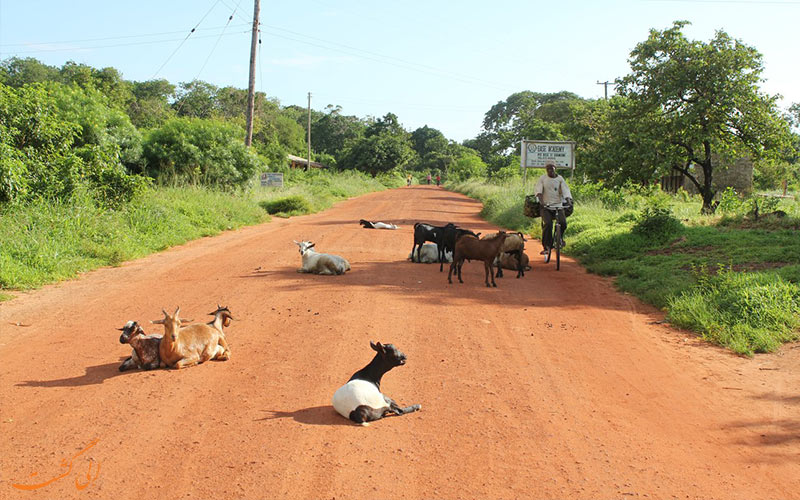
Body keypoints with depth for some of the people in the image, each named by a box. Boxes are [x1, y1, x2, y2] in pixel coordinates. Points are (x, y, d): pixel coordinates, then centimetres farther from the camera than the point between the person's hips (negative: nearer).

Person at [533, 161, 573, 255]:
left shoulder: (560, 178, 6)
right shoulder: (542, 178, 3)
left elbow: (565, 190, -6)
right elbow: (537, 189, -12)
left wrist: (569, 201, -25)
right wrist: (541, 200, -30)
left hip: (558, 205, 1)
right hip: (546, 205, -1)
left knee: (563, 223, -18)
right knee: (547, 224, -21)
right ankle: (546, 246, -11)